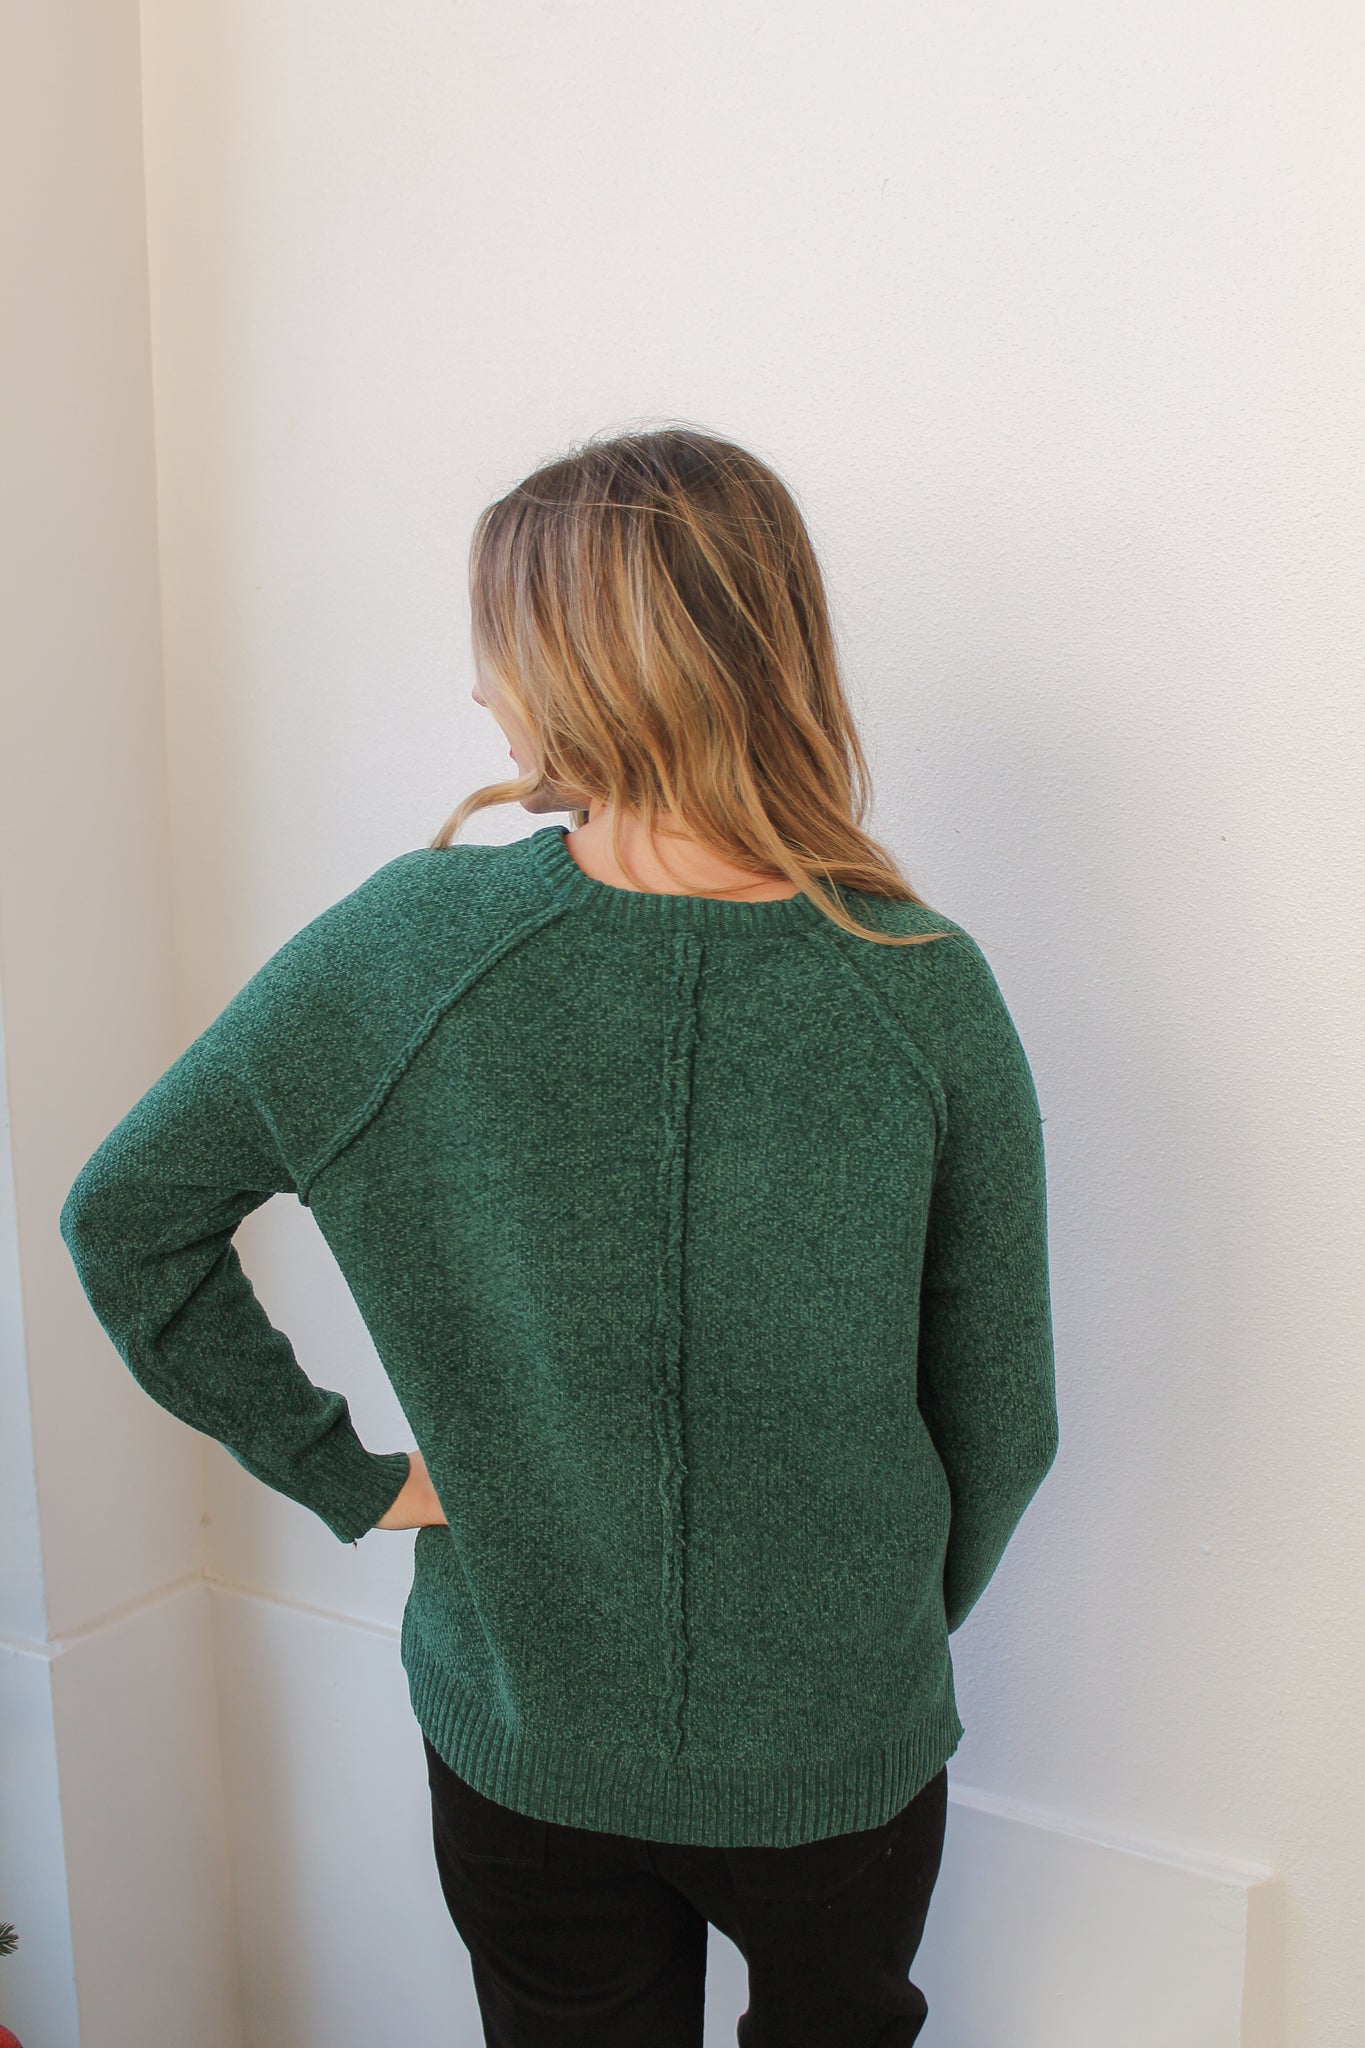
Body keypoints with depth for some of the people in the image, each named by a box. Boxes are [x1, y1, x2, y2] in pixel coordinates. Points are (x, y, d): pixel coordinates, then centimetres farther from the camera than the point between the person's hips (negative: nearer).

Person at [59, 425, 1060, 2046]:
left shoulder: (401, 947, -19)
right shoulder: (927, 990, -19)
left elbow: (124, 1216, -7)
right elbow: (1004, 1421, -9)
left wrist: (341, 1470, 0)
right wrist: (901, 1631, 9)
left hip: (524, 1740, 0)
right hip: (844, 1746, 0)